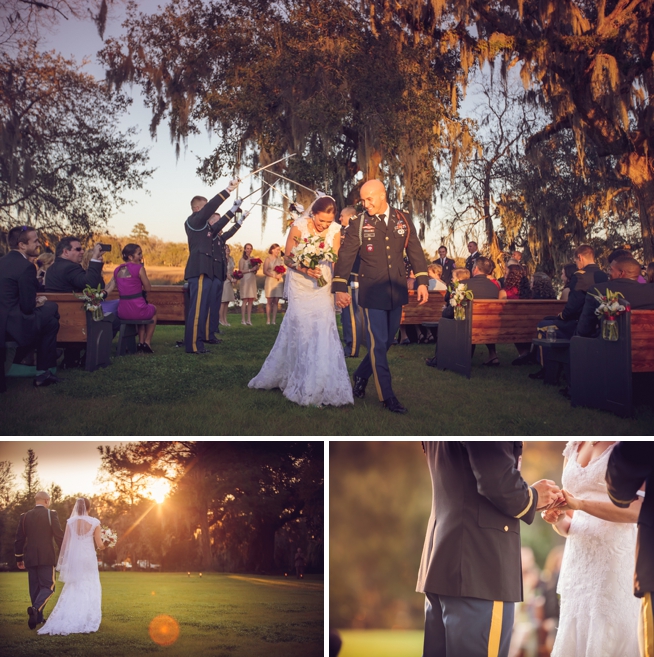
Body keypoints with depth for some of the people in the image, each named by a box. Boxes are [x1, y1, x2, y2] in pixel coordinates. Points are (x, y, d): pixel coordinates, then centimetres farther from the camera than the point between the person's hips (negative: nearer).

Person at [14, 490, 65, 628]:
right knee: (48, 586, -2)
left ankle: (38, 618, 16)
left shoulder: (24, 516, 6)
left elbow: (19, 539, 9)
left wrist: (19, 558, 18)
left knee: (34, 588, 13)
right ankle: (35, 608, -26)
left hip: (30, 558, 4)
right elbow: (59, 536, -8)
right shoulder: (51, 514, -5)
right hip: (46, 557, -4)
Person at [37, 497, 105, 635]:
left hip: (73, 558, 2)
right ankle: (86, 622, 2)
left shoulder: (71, 522, 0)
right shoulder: (94, 522, -6)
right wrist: (102, 547, 17)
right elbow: (99, 544, -6)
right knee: (89, 590, 6)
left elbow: (65, 543, 0)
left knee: (72, 590, 12)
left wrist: (63, 561, 9)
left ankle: (67, 620, 5)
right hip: (89, 558, -2)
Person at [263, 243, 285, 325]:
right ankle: (268, 320, -2)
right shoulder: (268, 259, 2)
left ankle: (274, 320, 0)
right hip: (270, 281, -4)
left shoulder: (280, 260, 14)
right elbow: (265, 271, -5)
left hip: (279, 282, 4)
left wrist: (280, 275, -7)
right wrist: (274, 275, -14)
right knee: (269, 301, -3)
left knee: (276, 301, 0)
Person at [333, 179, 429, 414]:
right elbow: (345, 256, -5)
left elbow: (415, 252, 6)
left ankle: (361, 376, 34)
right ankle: (387, 396, 5)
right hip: (372, 292, -4)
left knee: (387, 340, 13)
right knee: (378, 344, -2)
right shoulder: (359, 223, -4)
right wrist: (340, 288, -11)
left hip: (397, 291, 4)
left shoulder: (403, 220, 4)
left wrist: (422, 281, -1)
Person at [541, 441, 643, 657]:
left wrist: (580, 504, -23)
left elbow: (639, 509, -15)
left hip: (614, 560, -5)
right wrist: (558, 518, -6)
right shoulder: (573, 447, 14)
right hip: (577, 561, 5)